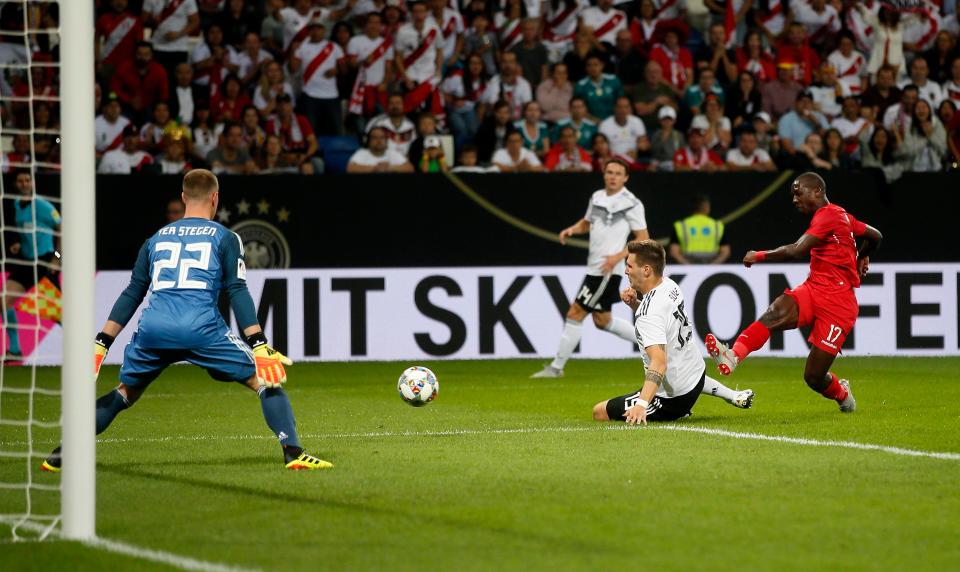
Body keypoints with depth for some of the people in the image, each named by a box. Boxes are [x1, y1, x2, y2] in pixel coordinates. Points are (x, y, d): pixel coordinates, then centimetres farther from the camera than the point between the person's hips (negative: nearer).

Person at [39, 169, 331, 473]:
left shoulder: (156, 238, 24)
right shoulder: (224, 238, 12)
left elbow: (132, 294, 20)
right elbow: (238, 292, 0)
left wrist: (101, 343, 20)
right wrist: (259, 345, -5)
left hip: (153, 327, 4)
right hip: (201, 327, -4)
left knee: (125, 392, 24)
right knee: (264, 380, 6)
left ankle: (62, 454, 17)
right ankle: (293, 451, -9)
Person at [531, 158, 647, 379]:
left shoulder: (631, 204, -9)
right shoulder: (597, 197, 12)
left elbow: (643, 239, -8)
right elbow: (587, 222, 29)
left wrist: (618, 256, -19)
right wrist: (572, 229, 7)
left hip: (607, 270, -9)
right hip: (594, 268, 9)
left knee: (575, 313, -8)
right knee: (602, 321, 16)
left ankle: (557, 367, 0)